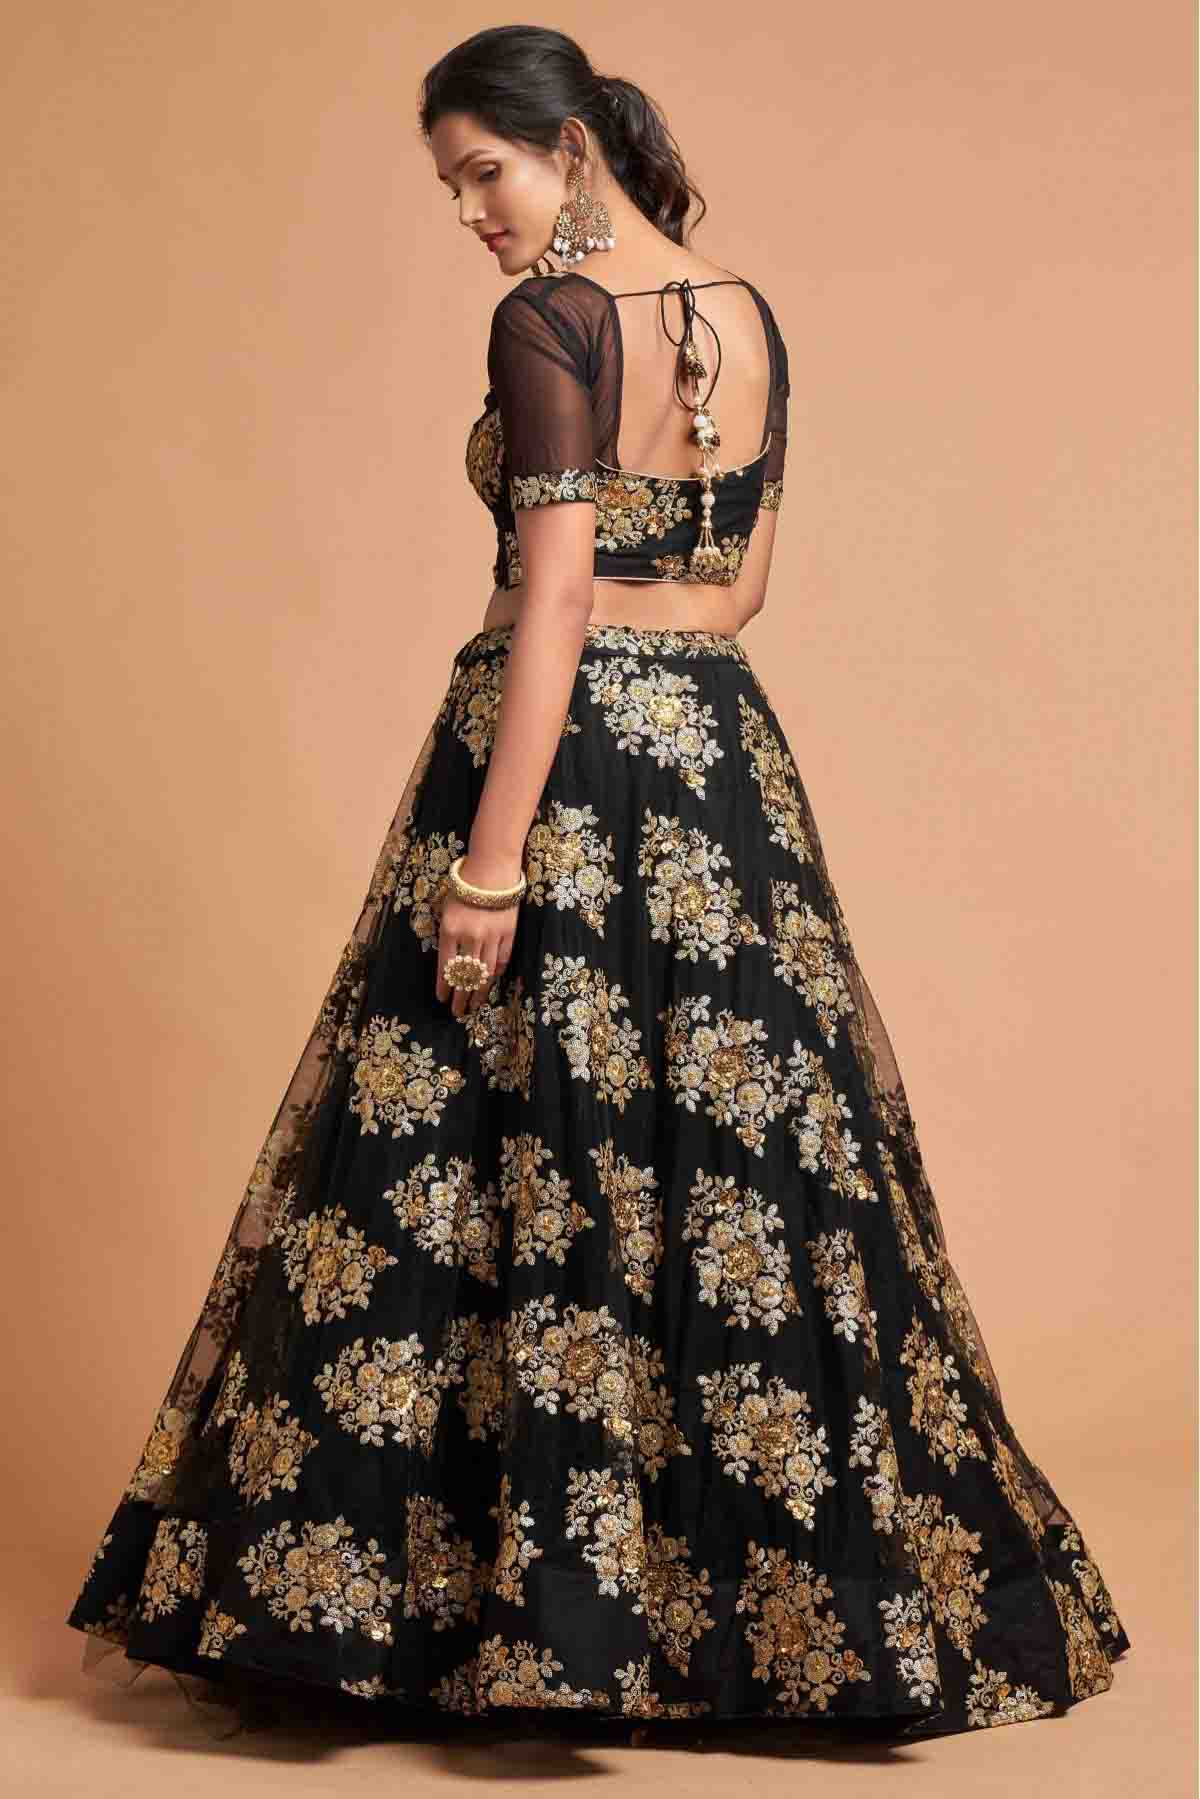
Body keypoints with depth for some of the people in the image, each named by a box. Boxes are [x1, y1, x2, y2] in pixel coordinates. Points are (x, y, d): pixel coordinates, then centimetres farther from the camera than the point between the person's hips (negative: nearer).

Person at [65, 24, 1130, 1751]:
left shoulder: (549, 322, -12)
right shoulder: (750, 316, 10)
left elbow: (555, 602, -19)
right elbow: (743, 582, 13)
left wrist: (491, 862, -19)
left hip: (563, 753, -7)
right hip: (723, 751, 7)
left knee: (518, 1156, 1)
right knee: (740, 1154, 12)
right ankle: (806, 1595, 20)